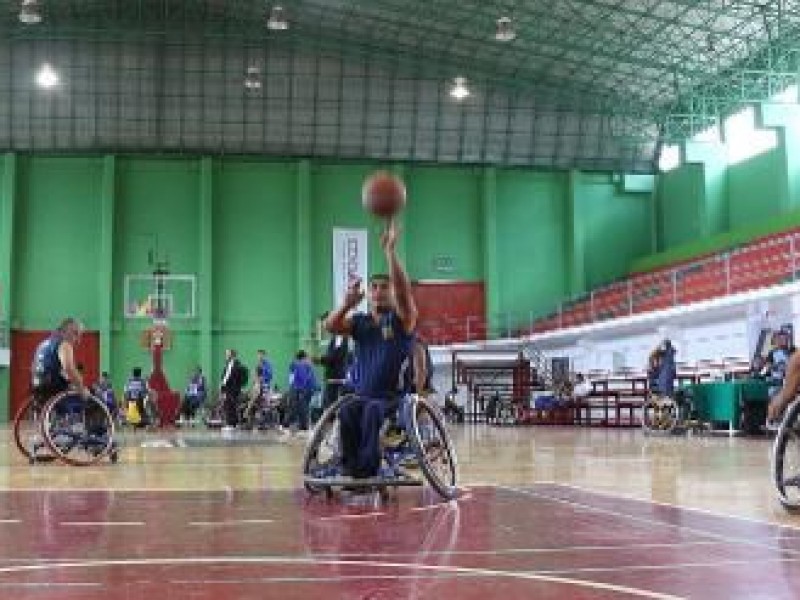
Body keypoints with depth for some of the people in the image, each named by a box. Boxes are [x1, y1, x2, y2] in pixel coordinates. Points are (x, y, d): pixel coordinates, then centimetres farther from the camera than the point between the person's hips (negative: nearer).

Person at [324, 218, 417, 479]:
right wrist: (347, 304, -24)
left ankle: (367, 467, -31)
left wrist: (389, 251, -27)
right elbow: (330, 326, -6)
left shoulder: (402, 319, 1)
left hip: (395, 397, -3)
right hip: (363, 396, 3)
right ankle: (350, 467, -27)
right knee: (347, 412, -28)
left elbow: (404, 289, -19)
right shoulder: (360, 322, 12)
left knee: (372, 409, -34)